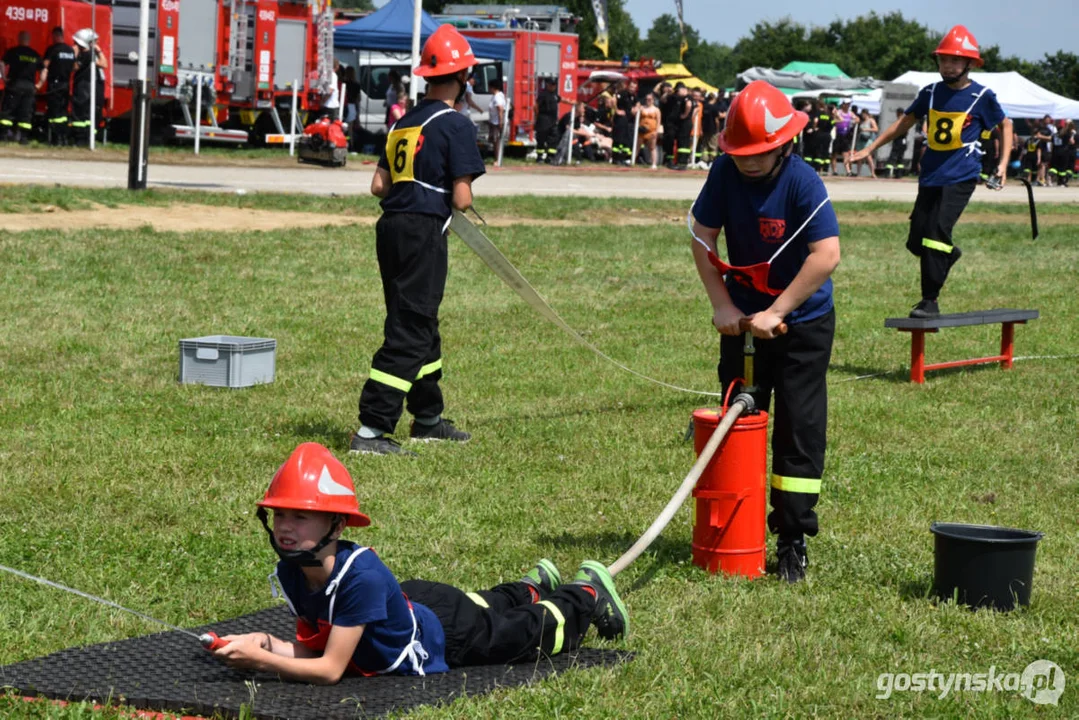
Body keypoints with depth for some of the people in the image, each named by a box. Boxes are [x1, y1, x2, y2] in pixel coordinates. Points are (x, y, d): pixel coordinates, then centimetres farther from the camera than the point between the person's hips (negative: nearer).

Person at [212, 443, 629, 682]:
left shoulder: (360, 576, -45)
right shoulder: (290, 575, -25)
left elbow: (331, 670, -43)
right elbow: (310, 649, -15)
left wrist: (260, 660, -51)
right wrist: (269, 645, -35)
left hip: (448, 629, -5)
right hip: (410, 601, 5)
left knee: (538, 631, 22)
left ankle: (588, 592, 48)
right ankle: (532, 587, 64)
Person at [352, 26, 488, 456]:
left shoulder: (404, 123, 13)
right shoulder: (456, 125, -10)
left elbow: (379, 185, 12)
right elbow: (461, 198, -15)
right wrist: (464, 197, 7)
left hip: (391, 228, 8)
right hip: (424, 231, -8)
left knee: (421, 325, 21)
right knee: (409, 334, -7)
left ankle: (428, 419, 33)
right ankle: (371, 430, -12)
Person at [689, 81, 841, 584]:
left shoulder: (803, 182, -23)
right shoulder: (726, 172, -11)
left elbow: (827, 255, -29)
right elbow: (702, 237, -3)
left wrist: (775, 312, -27)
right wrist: (722, 305, -11)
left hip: (803, 321, -4)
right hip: (744, 318, 4)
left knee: (800, 428, -2)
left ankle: (793, 540, 4)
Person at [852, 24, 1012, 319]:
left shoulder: (982, 97, -4)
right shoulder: (931, 93, 6)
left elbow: (1005, 125, 10)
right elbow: (904, 122, 15)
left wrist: (1004, 162, 1)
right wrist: (870, 148, 12)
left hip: (961, 178, -5)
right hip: (930, 176, 5)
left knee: (936, 233, -18)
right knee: (916, 242, 4)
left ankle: (930, 301, -10)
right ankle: (948, 253, 37)